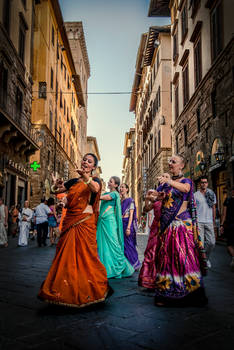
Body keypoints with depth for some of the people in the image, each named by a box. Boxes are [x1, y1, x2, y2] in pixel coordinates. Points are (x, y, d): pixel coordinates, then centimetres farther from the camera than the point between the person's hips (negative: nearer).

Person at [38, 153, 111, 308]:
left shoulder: (94, 180, 2)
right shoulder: (73, 182, 17)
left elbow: (95, 188, -22)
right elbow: (55, 191, 18)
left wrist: (86, 177, -42)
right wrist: (57, 184, -6)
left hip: (85, 222, -5)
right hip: (70, 221, 5)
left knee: (84, 254, -5)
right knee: (66, 254, 7)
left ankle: (86, 292, 9)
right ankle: (66, 291, 20)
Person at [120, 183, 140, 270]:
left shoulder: (130, 200, -4)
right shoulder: (120, 201, 15)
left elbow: (131, 215, -10)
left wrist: (128, 227, -17)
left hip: (127, 223, -6)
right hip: (120, 223, 6)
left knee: (128, 244, -3)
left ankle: (133, 264, 10)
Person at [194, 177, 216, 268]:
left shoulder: (212, 194, 11)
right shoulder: (195, 195, 1)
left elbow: (213, 208, 16)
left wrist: (214, 221, 14)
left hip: (209, 222, 3)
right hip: (199, 222, -3)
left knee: (211, 242, 1)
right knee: (200, 243, -6)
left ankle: (206, 257, 26)